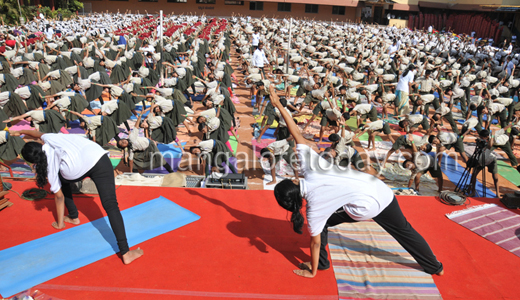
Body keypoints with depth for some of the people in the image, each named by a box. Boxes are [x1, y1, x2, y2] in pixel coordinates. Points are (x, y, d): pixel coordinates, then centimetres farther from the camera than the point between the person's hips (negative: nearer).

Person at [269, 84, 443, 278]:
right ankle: (435, 267, 43)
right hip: (381, 190, 6)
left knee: (322, 221, 12)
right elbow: (297, 134, -5)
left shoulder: (314, 207, -11)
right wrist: (279, 105, 2)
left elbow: (316, 242, -2)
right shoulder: (309, 167, -4)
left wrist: (312, 272, 12)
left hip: (368, 205, -6)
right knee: (404, 230, 25)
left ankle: (320, 264, 27)